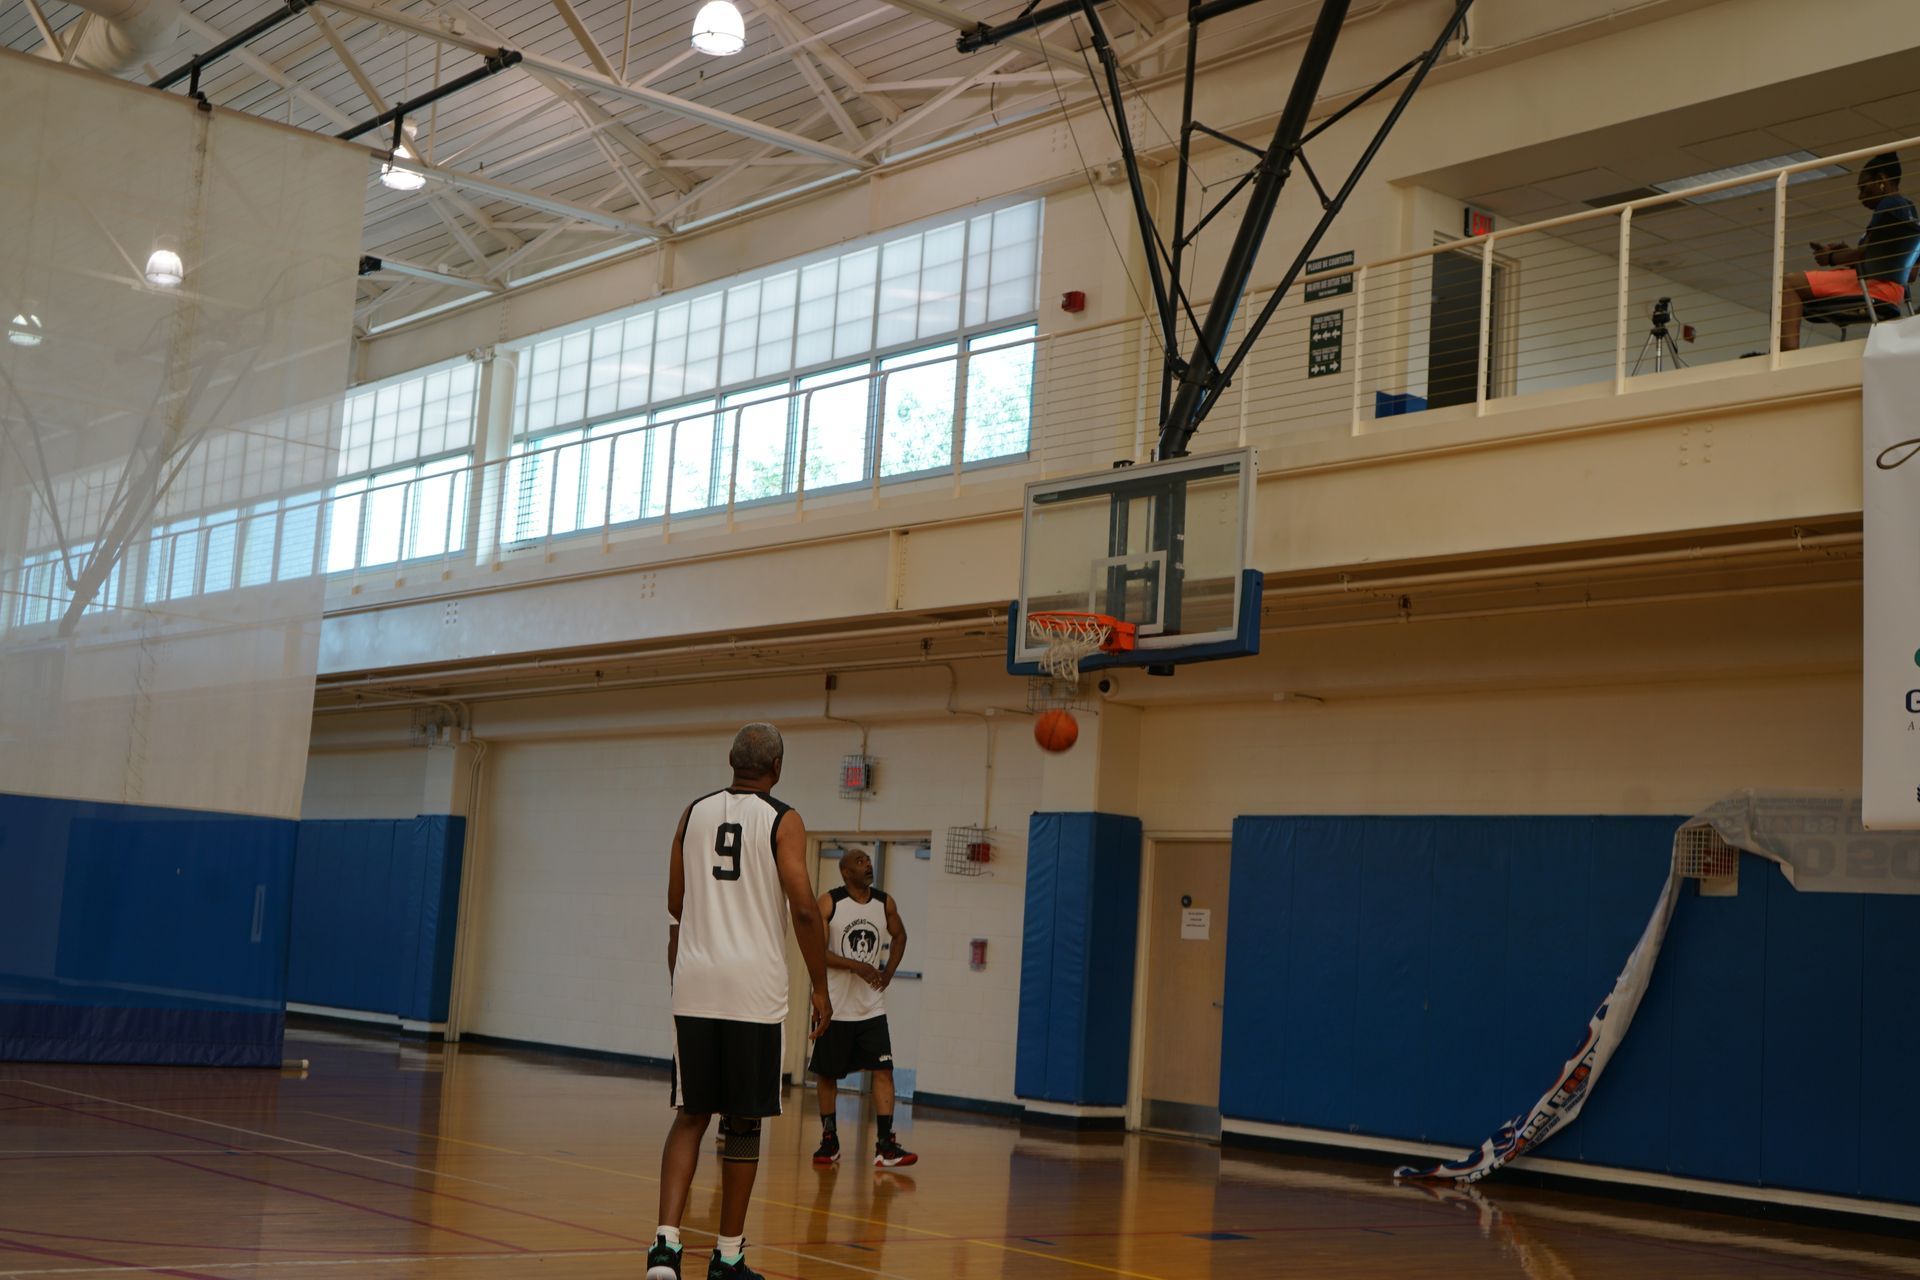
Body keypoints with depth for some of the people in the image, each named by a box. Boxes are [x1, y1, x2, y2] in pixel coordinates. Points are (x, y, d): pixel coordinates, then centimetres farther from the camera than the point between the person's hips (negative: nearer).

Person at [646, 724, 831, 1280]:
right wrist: (820, 988, -3)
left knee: (691, 1116, 10)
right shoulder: (782, 821, -4)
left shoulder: (694, 813, 9)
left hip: (694, 984, 4)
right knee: (743, 1124, 7)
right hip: (754, 989, -3)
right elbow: (804, 909, -12)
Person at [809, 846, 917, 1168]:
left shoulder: (885, 904, 2)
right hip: (835, 1007, -3)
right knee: (828, 1075, 7)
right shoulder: (828, 903, -10)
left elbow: (899, 936, 21)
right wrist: (857, 966, -25)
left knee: (883, 1070, -8)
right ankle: (829, 1141, 21)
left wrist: (888, 972, 6)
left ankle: (885, 1145, -10)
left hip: (872, 1006, 3)